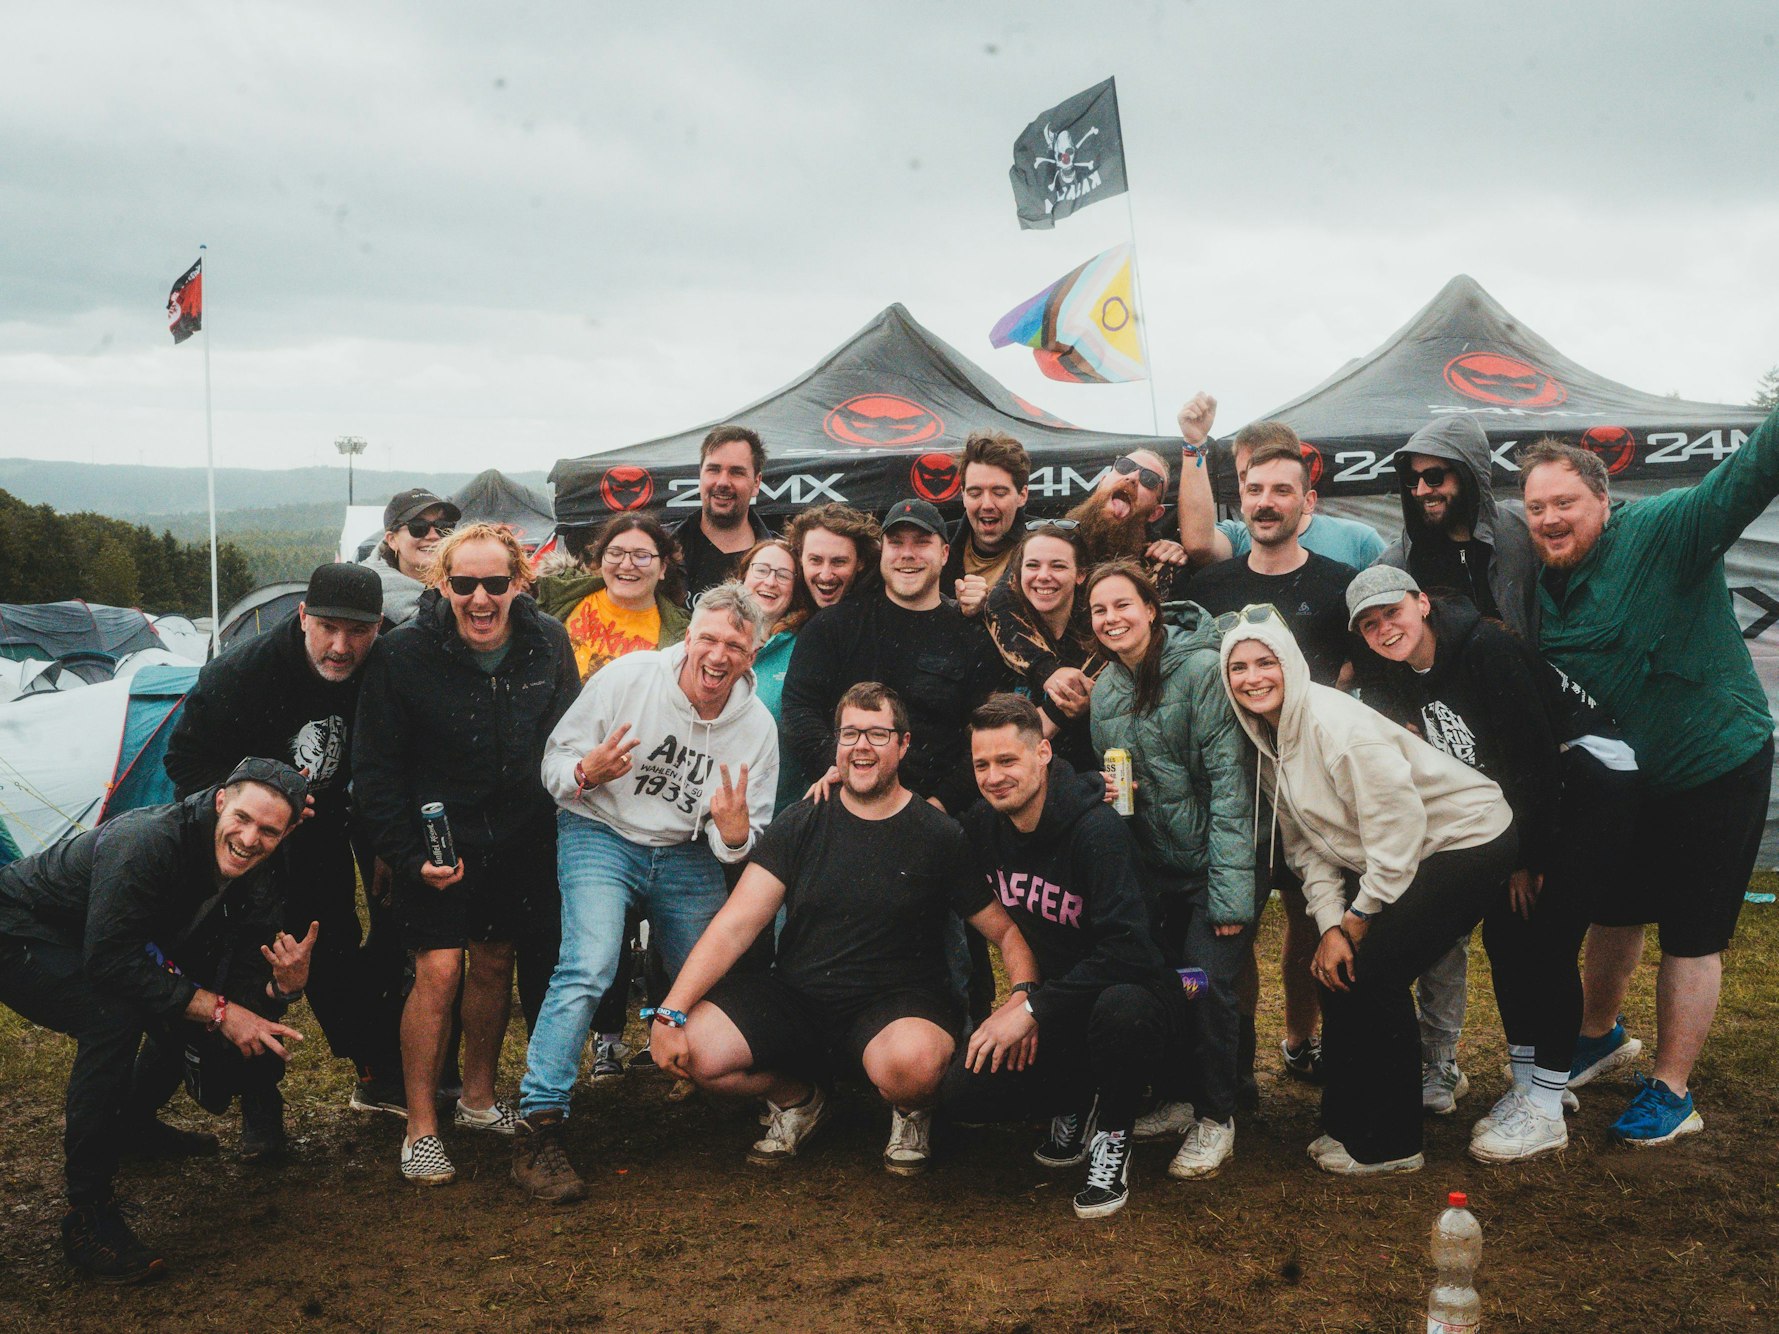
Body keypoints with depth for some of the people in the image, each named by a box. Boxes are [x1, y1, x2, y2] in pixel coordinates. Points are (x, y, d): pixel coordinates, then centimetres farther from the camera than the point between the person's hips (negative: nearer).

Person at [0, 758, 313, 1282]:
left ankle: (131, 1126, 24)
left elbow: (242, 993, -9)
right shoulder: (146, 841, -33)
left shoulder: (254, 884, -10)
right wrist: (218, 1010, -34)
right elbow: (110, 959, -36)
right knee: (113, 1014, -32)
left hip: (92, 948, 8)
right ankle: (87, 1214, -24)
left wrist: (285, 985, -32)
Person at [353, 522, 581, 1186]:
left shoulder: (548, 642, -7)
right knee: (439, 971, -10)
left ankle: (478, 1098, 33)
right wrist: (408, 858, -16)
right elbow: (375, 771, -11)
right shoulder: (404, 654, -17)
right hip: (438, 838, -4)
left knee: (495, 963, 14)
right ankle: (420, 1129, 4)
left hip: (521, 842, 4)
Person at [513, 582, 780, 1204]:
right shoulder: (627, 677, -14)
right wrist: (585, 772, -30)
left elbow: (745, 845, 2)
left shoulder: (758, 728, -4)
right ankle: (538, 1130, -21)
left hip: (686, 856, 4)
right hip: (601, 834, -4)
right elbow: (554, 760, -7)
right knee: (587, 969, -24)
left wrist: (735, 834, -22)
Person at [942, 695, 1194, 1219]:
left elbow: (1128, 951, -30)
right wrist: (1017, 997, -2)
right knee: (962, 1092, -18)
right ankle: (1078, 1108, 12)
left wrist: (1033, 1007, -29)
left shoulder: (1096, 829, -21)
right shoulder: (982, 824, -1)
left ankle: (1113, 1140, -10)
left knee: (1120, 1007, -41)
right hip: (1051, 1016, 6)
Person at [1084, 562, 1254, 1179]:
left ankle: (1216, 1118, 5)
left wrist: (1230, 888, -22)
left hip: (1212, 859, -5)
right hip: (1154, 867, 6)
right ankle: (1177, 1098, 21)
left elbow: (1229, 780, -19)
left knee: (1207, 983, -13)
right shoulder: (1104, 689, 4)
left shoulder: (1201, 669, -16)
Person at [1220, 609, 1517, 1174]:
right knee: (1335, 969, -1)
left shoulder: (1334, 722, -25)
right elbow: (1306, 846, 4)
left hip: (1467, 838, -8)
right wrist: (1330, 925, -10)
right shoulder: (1266, 743, 2)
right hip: (1379, 862, 8)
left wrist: (1360, 915, -12)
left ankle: (1389, 1144, -1)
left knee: (1372, 972, -15)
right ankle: (1346, 1123, 15)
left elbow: (1398, 823, -24)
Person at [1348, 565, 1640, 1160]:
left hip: (1592, 781, -8)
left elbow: (1535, 757, -22)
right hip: (1522, 800, 8)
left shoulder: (1486, 650, -22)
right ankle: (1530, 1081, 15)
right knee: (1502, 932, 3)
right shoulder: (1394, 679, 2)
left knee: (1545, 937, -13)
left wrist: (1530, 858, -16)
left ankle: (1546, 1106, -9)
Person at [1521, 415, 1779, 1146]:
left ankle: (1671, 1091, 16)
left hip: (1716, 765, -7)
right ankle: (1600, 1034, 46)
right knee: (1614, 911, 23)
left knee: (1691, 934, 3)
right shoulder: (1539, 586, -2)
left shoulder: (1663, 531, -22)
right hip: (1619, 777, 7)